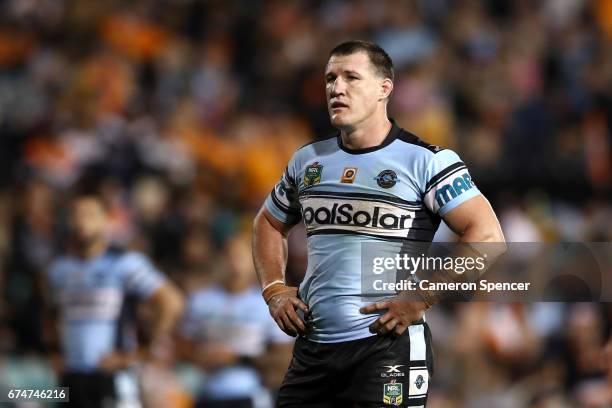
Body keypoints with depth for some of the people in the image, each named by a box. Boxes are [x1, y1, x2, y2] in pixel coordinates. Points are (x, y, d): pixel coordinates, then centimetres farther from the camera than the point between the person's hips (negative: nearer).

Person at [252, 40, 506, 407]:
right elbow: (269, 223, 29)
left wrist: (422, 299, -16)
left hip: (387, 344, -5)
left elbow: (487, 237, -11)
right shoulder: (308, 160, 13)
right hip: (312, 346, 5)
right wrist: (274, 289, 13)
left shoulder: (424, 160, -5)